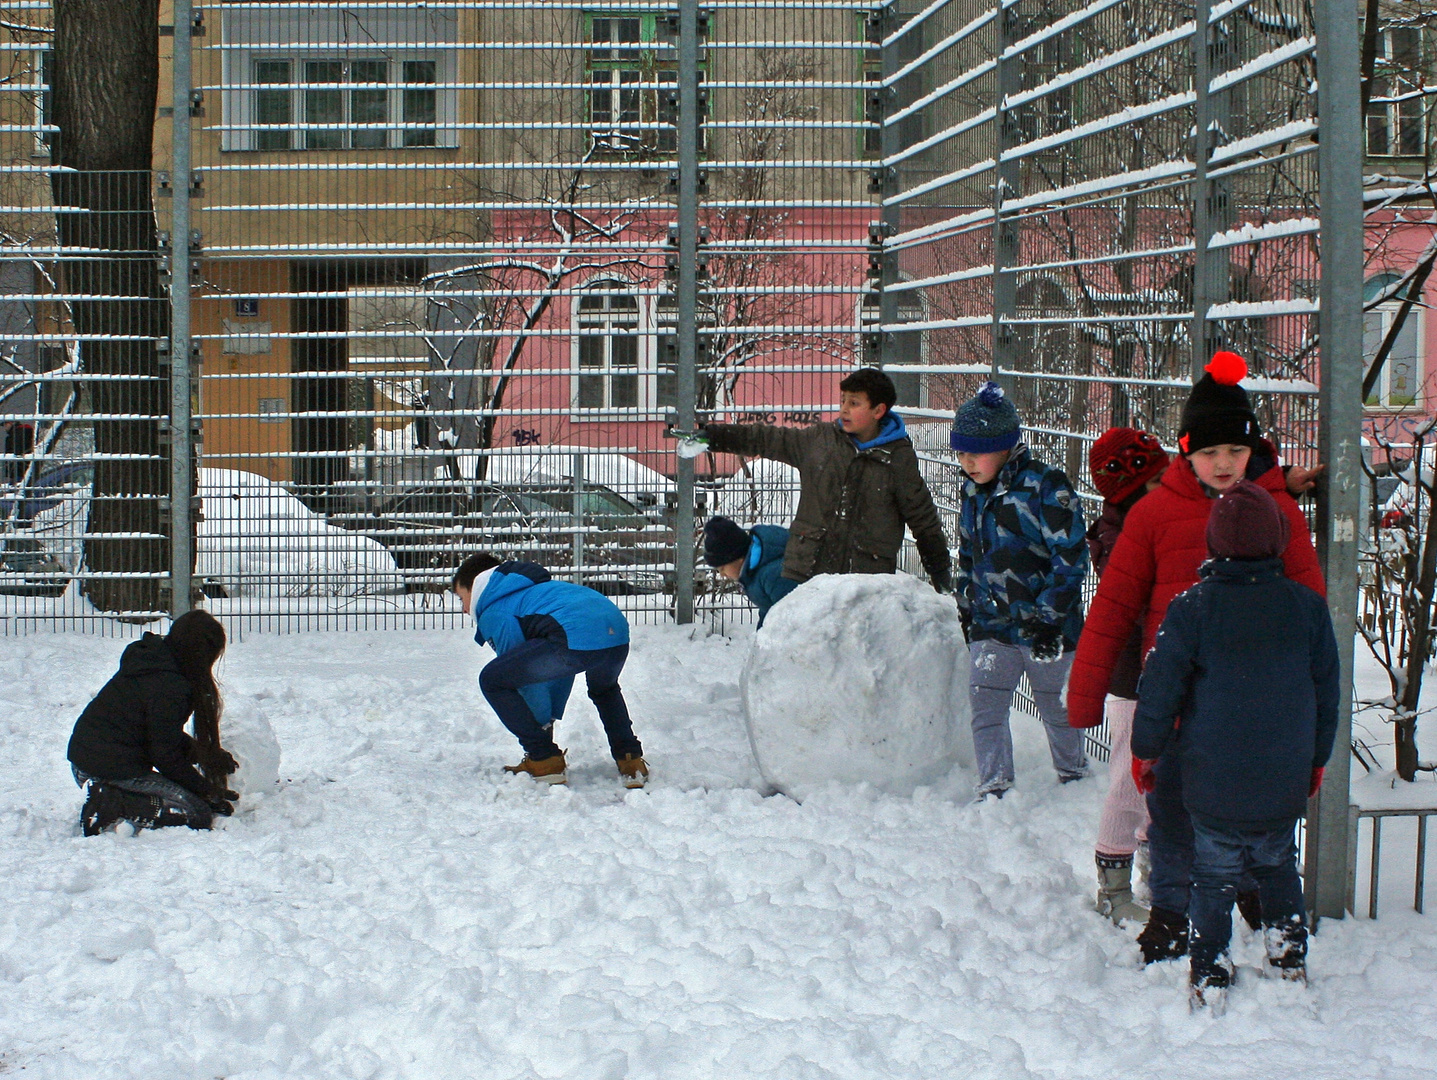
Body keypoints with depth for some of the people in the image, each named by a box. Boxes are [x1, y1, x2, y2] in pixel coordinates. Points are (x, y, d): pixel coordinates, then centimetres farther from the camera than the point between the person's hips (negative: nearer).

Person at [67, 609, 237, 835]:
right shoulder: (169, 687, -19)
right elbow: (166, 755, -14)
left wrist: (211, 755, 19)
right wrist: (208, 791, -3)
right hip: (118, 772, -9)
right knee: (199, 815, -4)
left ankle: (110, 800, 2)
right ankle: (117, 806, -16)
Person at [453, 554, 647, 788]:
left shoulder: (492, 613, 15)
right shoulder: (532, 590, 40)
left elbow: (524, 673, 12)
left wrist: (544, 723, 24)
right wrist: (551, 717, 39)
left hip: (576, 639, -9)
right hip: (618, 631, 9)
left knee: (492, 681, 8)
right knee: (604, 689, 43)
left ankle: (545, 762, 10)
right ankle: (631, 762, 29)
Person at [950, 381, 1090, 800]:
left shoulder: (1045, 487, -16)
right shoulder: (973, 490, 6)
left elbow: (1071, 559, -16)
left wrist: (1049, 617, -17)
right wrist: (966, 608, 18)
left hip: (1047, 626, -5)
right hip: (992, 624, 5)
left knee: (1057, 707, 11)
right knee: (985, 705, -6)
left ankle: (1073, 775, 32)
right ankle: (994, 789, 1)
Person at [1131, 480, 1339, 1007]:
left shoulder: (1192, 608, -12)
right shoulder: (1307, 607, -3)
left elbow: (1160, 690, -8)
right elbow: (1327, 693, 7)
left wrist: (1145, 751, 8)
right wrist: (1316, 760, 21)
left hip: (1213, 782, -2)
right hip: (1285, 783, 2)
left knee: (1213, 875, 9)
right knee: (1278, 865, 23)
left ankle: (1209, 974, 7)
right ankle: (1288, 955, 22)